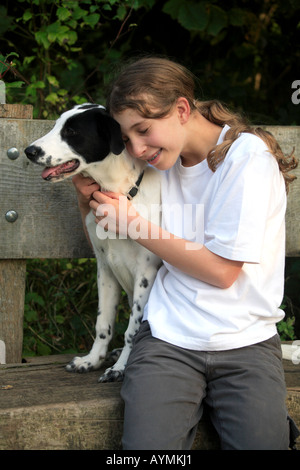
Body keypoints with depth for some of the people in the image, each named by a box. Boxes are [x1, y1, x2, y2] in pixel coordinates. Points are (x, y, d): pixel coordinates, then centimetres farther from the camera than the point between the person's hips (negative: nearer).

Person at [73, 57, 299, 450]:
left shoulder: (248, 156, -6)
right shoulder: (162, 162, 13)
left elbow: (222, 270, -10)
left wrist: (135, 224, -5)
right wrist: (89, 195, 5)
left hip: (246, 343, -3)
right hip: (168, 339, 3)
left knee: (262, 440, -22)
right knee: (147, 445, -20)